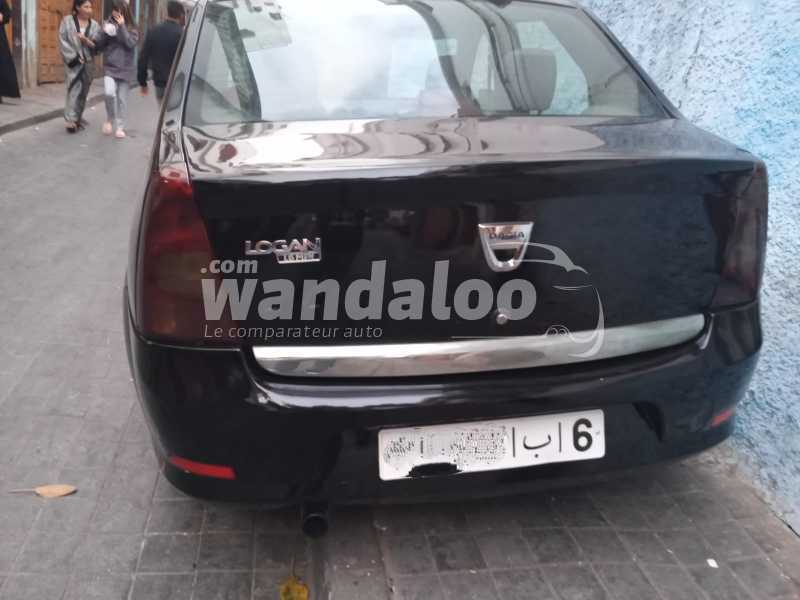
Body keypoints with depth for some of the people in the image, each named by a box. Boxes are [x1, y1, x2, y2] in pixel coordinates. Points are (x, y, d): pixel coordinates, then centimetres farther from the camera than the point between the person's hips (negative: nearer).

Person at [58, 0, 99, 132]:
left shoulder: (94, 25, 7)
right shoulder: (67, 21, -1)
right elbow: (62, 41, -5)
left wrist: (87, 41, -19)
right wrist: (74, 57, -13)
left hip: (88, 63, 4)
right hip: (73, 61, -4)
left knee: (83, 92, 11)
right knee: (74, 89, -15)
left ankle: (78, 118, 25)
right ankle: (71, 120, -17)